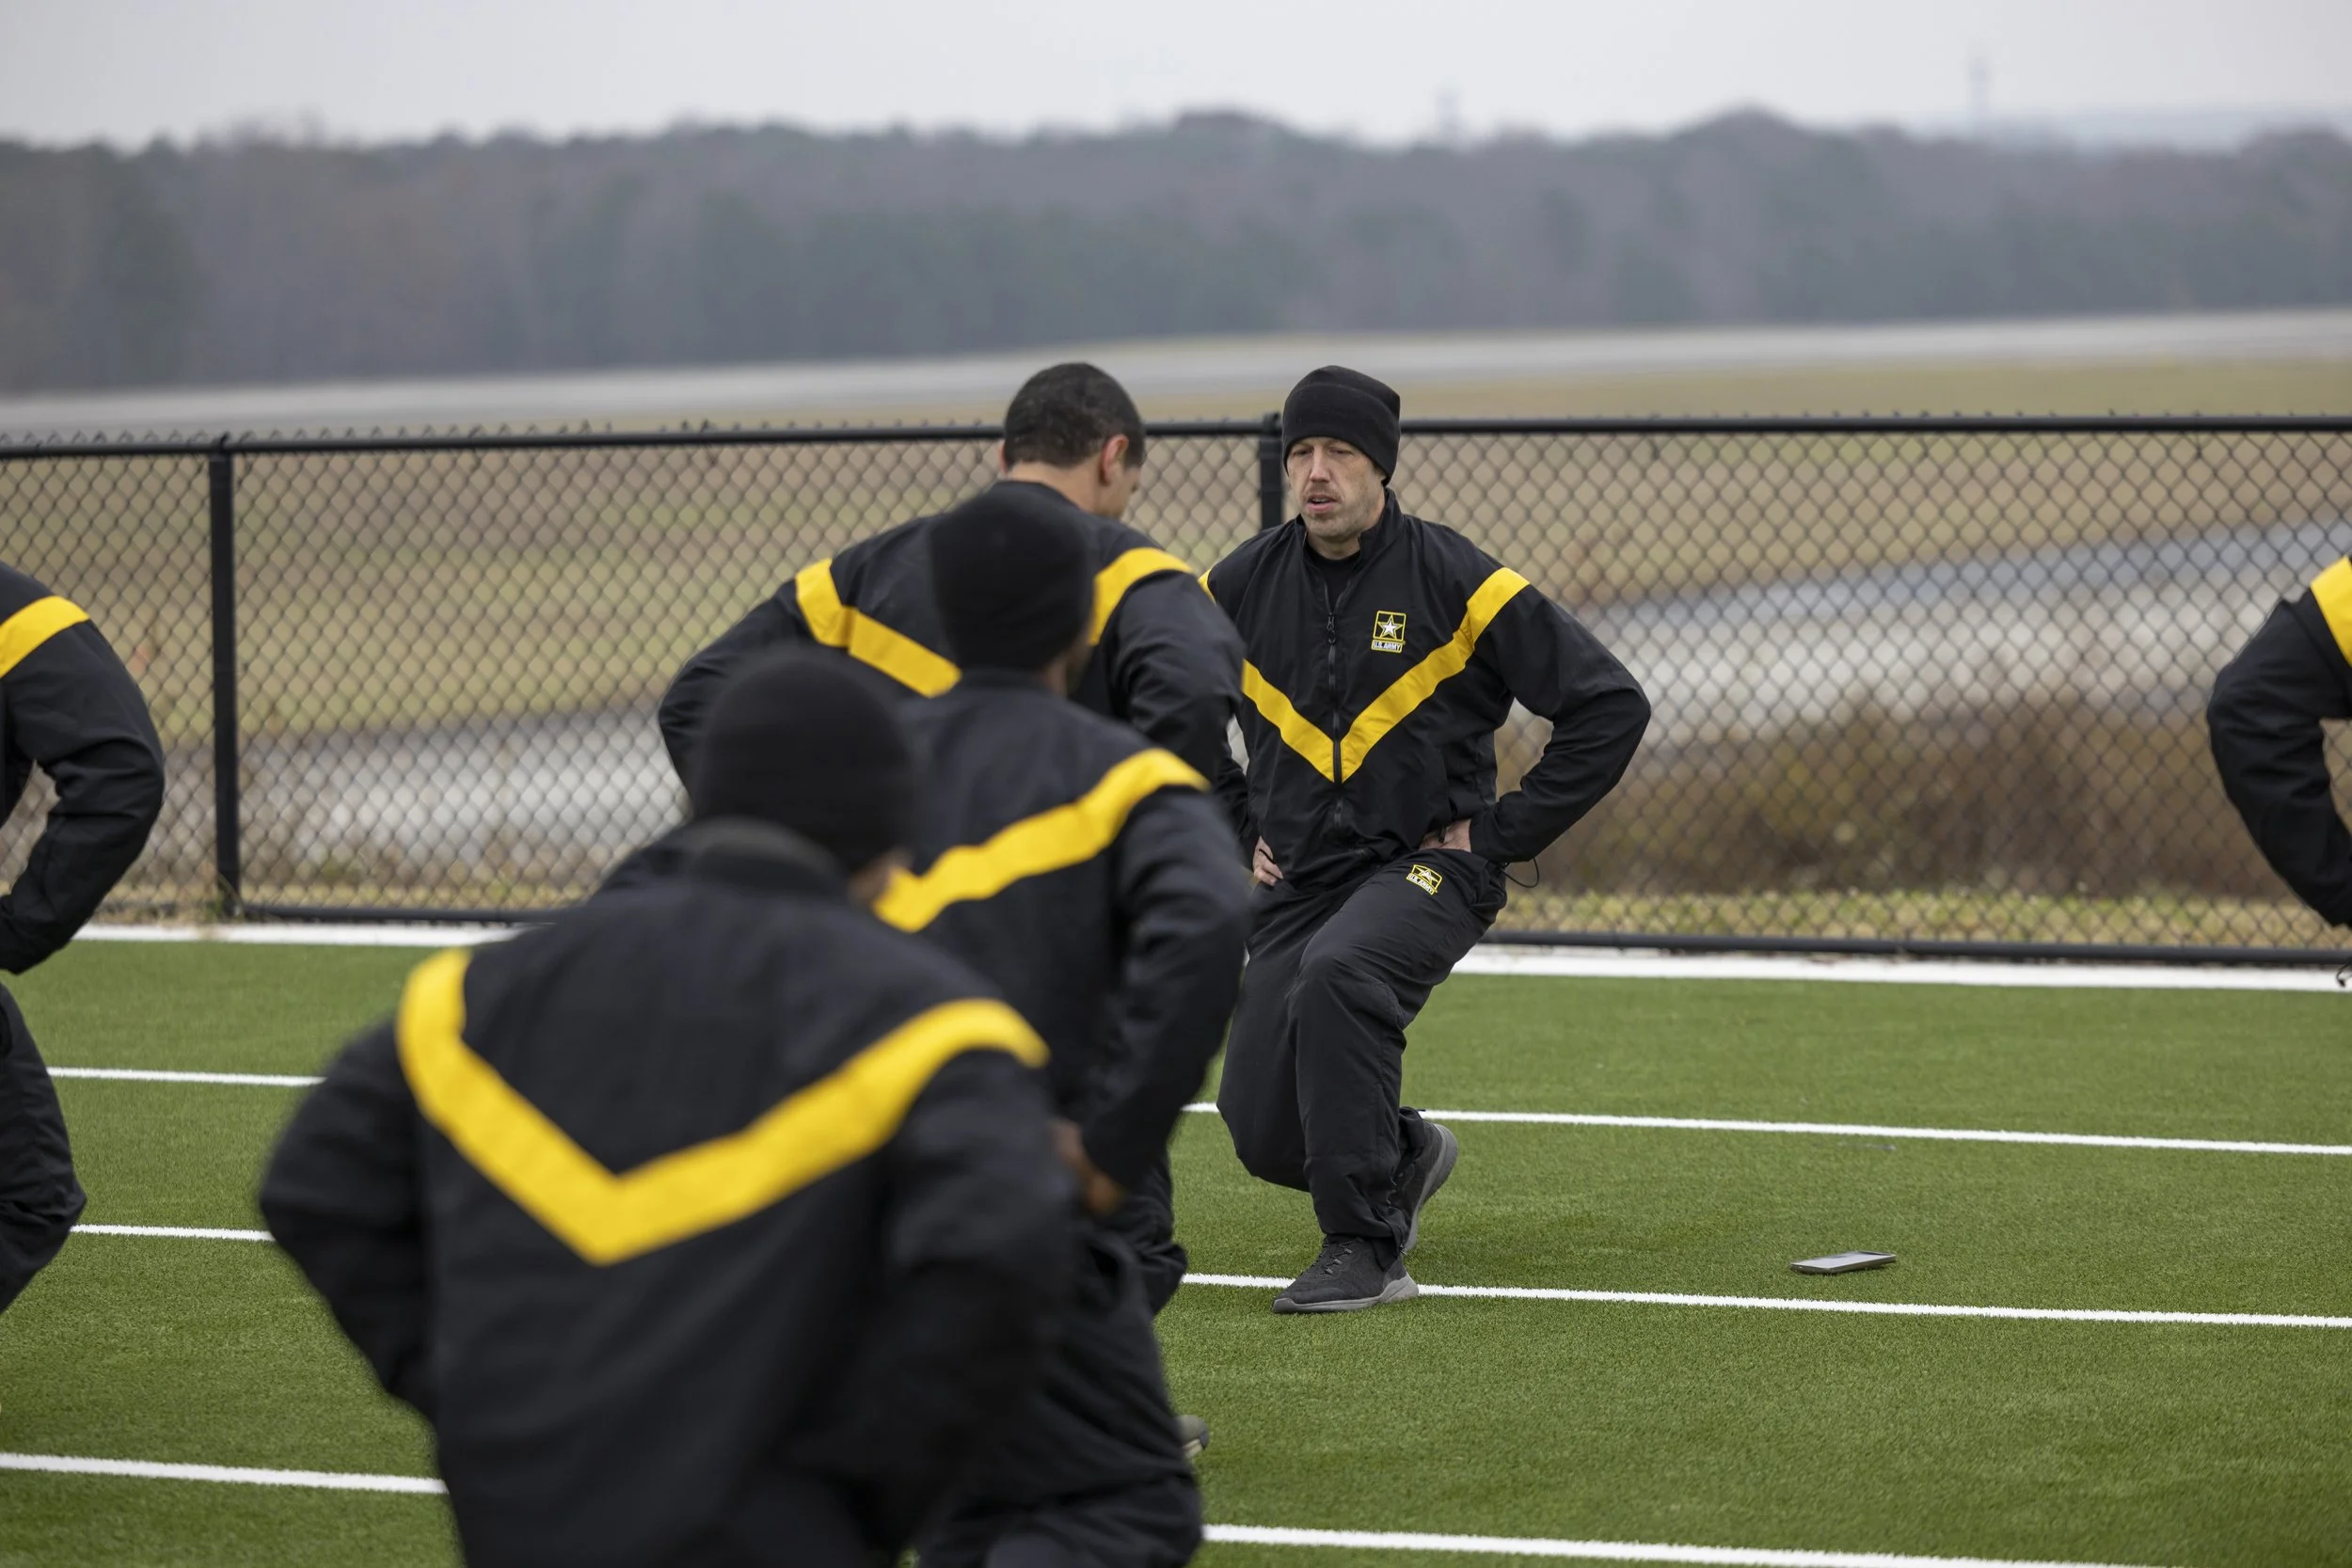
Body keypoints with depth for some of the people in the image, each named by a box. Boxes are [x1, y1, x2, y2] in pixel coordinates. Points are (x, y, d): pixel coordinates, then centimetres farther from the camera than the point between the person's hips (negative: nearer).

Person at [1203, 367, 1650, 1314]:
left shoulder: (1456, 583, -10)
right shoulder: (1242, 588, 2)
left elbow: (1610, 705, -6)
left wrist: (1505, 832, -8)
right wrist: (1234, 833, 12)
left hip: (1427, 864, -5)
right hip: (1298, 877, 5)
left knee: (1336, 974, -36)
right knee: (1263, 1134, -2)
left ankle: (1366, 1250, -26)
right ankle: (1404, 1153, 34)